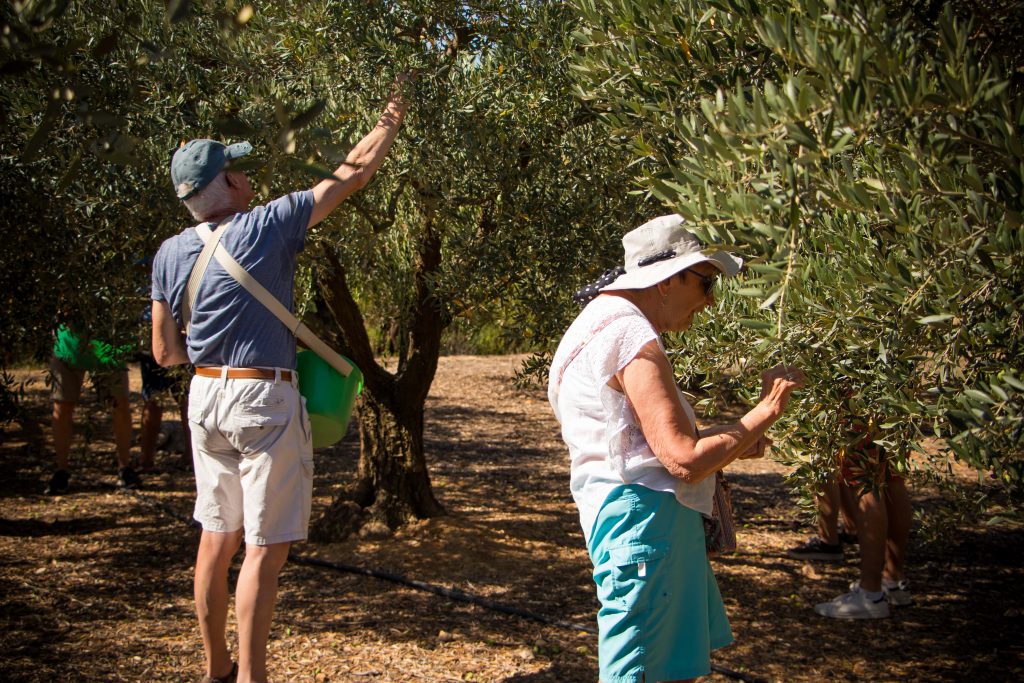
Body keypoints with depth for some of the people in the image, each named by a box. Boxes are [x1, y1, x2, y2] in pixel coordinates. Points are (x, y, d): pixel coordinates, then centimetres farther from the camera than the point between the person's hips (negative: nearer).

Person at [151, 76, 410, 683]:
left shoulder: (170, 255, 5)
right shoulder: (268, 226, -10)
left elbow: (166, 352, 8)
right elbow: (355, 172, -2)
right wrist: (393, 116, 11)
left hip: (205, 397, 6)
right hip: (265, 399, -6)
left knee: (218, 536, 15)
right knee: (266, 545, -2)